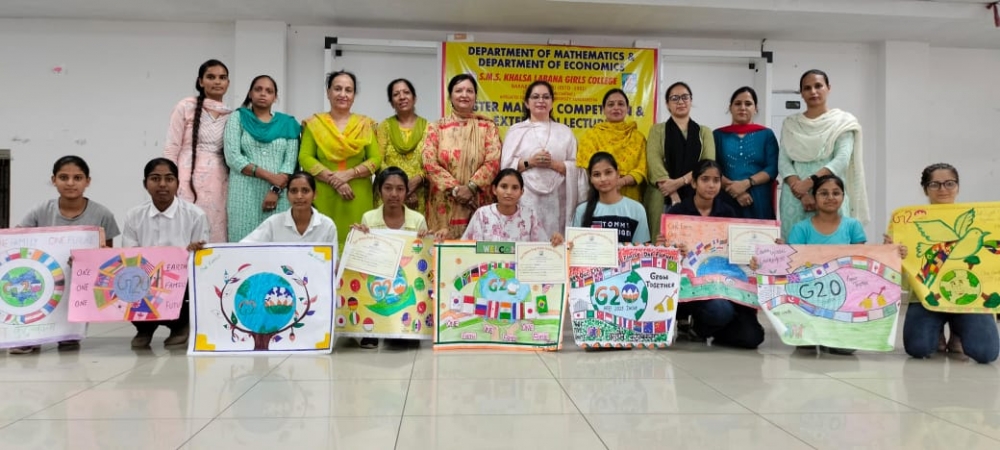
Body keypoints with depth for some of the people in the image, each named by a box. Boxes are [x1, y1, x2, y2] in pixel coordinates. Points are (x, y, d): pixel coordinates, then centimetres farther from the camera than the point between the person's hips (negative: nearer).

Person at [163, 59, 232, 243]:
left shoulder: (232, 116, 12)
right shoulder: (186, 107, 1)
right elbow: (171, 149, -1)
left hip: (219, 185, 3)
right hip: (190, 182, -3)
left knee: (217, 237, 2)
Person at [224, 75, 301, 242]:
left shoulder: (287, 123, 11)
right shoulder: (238, 117, 7)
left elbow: (291, 160, 2)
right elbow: (232, 157, -4)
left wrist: (275, 189, -12)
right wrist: (269, 176, -12)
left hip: (279, 194, 1)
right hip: (245, 194, -1)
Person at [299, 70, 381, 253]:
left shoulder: (365, 124, 10)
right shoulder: (314, 124, 8)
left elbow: (376, 159, 2)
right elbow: (305, 158, -1)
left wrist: (348, 174, -12)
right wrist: (333, 179, -13)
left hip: (358, 197, 1)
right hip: (324, 196, 0)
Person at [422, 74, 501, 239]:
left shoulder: (488, 126, 7)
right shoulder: (436, 127, 8)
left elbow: (493, 162, -3)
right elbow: (430, 163, -2)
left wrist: (470, 187, -15)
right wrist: (454, 189, -13)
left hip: (478, 202, 0)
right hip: (445, 203, 0)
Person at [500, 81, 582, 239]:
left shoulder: (565, 131, 12)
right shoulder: (516, 130, 9)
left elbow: (576, 168, 6)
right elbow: (506, 166, 3)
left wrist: (554, 164, -9)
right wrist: (529, 162, -11)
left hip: (555, 200, 1)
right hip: (525, 198, -1)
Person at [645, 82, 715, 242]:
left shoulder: (704, 132, 15)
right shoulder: (657, 130, 10)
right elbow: (654, 162, -5)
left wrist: (680, 182, -15)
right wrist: (673, 193, -18)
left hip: (695, 198, 1)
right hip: (663, 199, -1)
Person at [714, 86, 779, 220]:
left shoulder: (766, 134, 10)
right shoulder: (718, 135, 10)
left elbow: (772, 169, 0)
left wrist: (746, 183, -14)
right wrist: (732, 186, -14)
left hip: (758, 202, 0)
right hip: (726, 201, 0)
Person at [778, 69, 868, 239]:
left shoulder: (843, 121, 6)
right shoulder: (790, 124, 11)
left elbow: (842, 160, -7)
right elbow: (783, 163, 1)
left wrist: (808, 182, -18)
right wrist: (802, 193, -13)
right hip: (795, 198, 2)